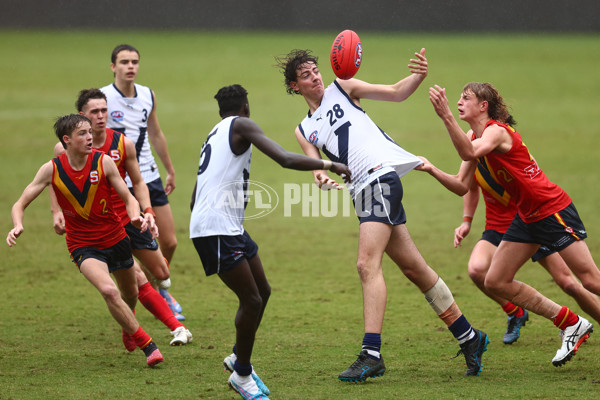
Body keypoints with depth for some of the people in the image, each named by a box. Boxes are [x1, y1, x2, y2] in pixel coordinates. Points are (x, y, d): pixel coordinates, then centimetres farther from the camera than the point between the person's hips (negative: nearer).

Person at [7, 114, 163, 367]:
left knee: (129, 293, 23)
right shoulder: (52, 170, -13)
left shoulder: (103, 162, -13)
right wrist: (17, 226, -29)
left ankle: (128, 325, 60)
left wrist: (136, 216, -27)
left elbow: (128, 198, -5)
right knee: (109, 291, -28)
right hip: (83, 246, -3)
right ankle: (146, 345, -14)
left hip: (116, 239, 3)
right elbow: (21, 204, -7)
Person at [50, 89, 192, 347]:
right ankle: (176, 327, -5)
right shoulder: (64, 149, -13)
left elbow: (137, 183, 4)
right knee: (137, 280, -16)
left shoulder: (123, 144, -7)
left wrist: (148, 212, -10)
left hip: (128, 217, 4)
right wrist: (57, 212, -7)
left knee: (161, 273, 10)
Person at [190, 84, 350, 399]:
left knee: (262, 292, 15)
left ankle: (239, 358, 30)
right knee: (251, 300, -6)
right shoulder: (241, 125, -5)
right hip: (217, 229, -9)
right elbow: (286, 160, -17)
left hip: (230, 227, 9)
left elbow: (195, 199, 27)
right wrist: (330, 165, -8)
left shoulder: (215, 135, 22)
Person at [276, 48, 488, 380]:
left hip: (381, 175, -6)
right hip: (362, 191, 6)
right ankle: (468, 337, 16)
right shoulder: (304, 131, 23)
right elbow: (315, 165, 11)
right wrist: (320, 177, -14)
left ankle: (371, 354, -22)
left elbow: (396, 92, 3)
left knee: (367, 265, -17)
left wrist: (418, 76, -18)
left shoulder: (342, 88, 10)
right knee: (413, 268, 8)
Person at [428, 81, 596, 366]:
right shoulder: (475, 136, 8)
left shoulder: (496, 131, -20)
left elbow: (469, 153, -42)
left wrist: (446, 116, -48)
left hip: (553, 209, -9)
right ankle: (571, 325, 12)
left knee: (591, 281, -11)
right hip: (527, 216, 9)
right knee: (496, 282, 4)